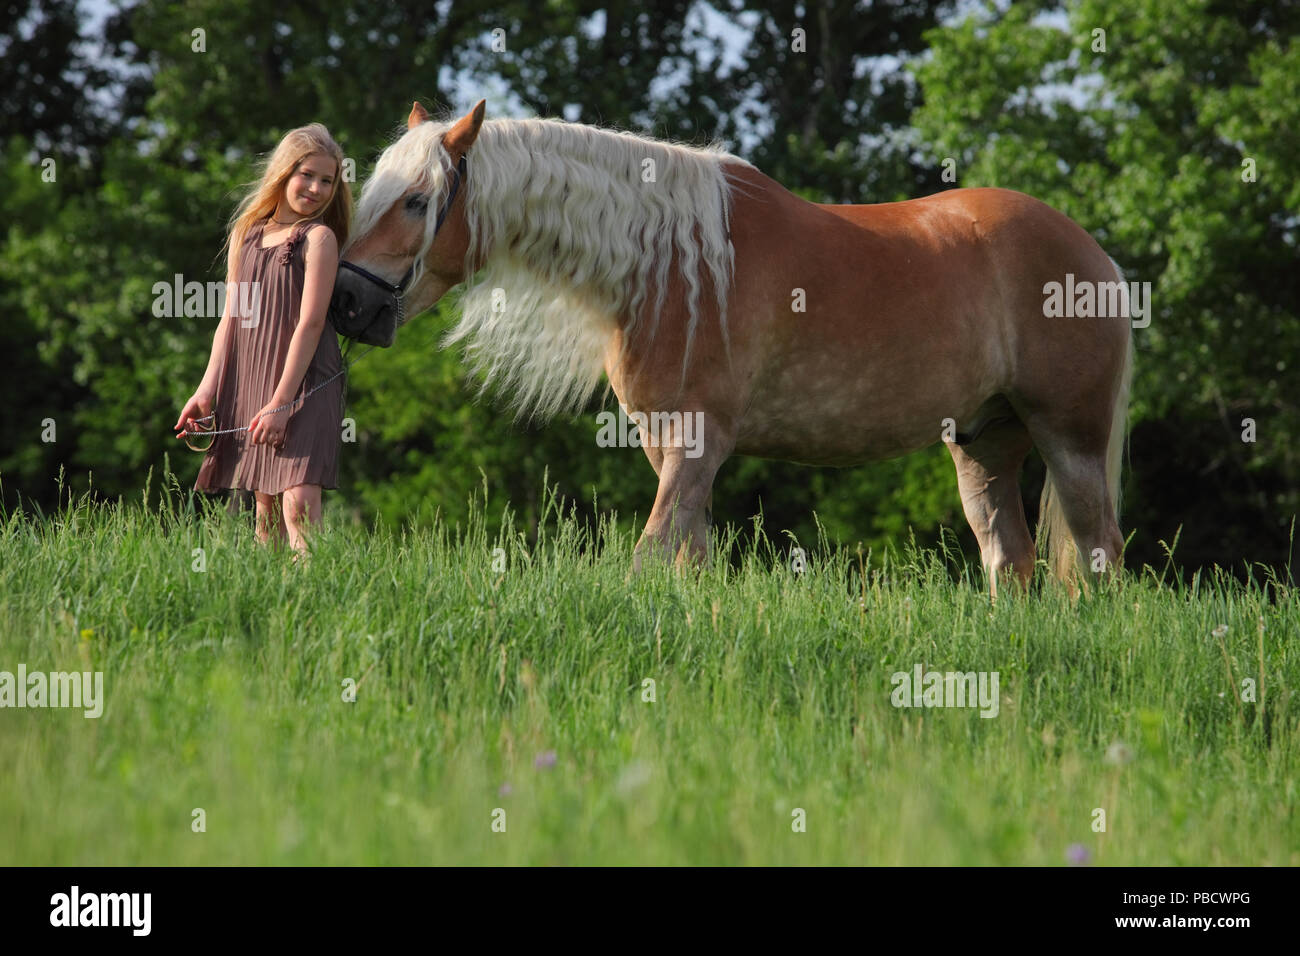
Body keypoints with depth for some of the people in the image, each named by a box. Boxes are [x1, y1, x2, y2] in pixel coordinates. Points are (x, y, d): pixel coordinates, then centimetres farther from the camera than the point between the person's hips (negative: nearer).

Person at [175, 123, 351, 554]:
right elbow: (230, 318, 15)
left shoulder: (319, 238, -4)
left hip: (304, 386, -6)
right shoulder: (245, 235, 12)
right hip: (248, 384, 6)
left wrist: (281, 402, -16)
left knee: (299, 501, -17)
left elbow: (310, 322, -11)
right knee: (265, 508, 9)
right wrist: (206, 391, 7)